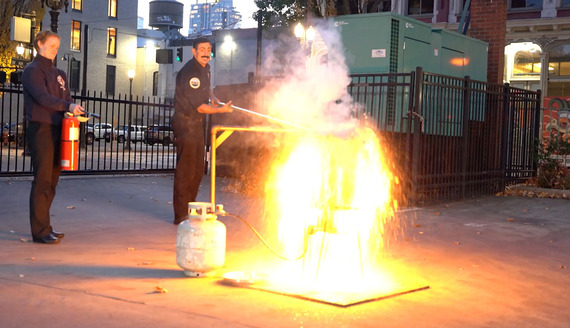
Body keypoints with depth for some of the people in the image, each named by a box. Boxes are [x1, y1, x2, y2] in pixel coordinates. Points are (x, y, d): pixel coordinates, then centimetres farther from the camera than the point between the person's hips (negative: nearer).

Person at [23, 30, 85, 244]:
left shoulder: (58, 74, 21)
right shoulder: (32, 70, -2)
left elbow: (66, 98, 15)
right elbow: (41, 96, -17)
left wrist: (74, 109, -7)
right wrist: (67, 106, -27)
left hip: (57, 129, 7)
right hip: (40, 128, -7)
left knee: (52, 180, 9)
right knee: (42, 180, -9)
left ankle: (44, 226, 17)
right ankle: (40, 231, -7)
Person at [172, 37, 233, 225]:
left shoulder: (205, 68, 9)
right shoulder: (189, 73, -21)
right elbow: (200, 107, -21)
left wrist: (212, 97, 13)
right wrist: (221, 110, -15)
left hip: (198, 123, 10)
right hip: (186, 123, -10)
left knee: (198, 169, 14)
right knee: (186, 169, -9)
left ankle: (191, 209, 25)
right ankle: (181, 215, -4)